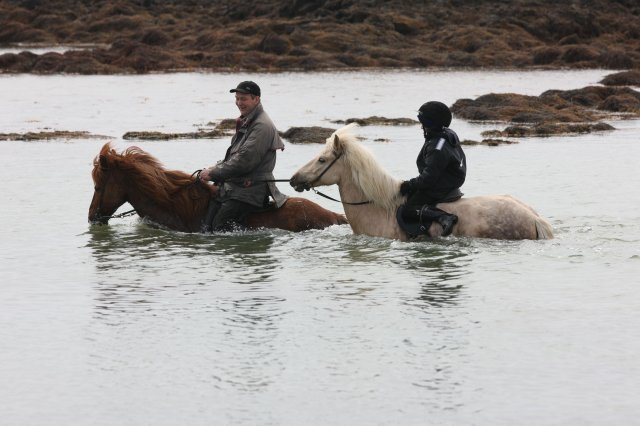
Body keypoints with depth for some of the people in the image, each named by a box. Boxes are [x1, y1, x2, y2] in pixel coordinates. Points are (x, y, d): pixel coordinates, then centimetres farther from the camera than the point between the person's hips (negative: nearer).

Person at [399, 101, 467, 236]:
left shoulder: (437, 148, -25)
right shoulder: (449, 135, 7)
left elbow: (428, 178, -26)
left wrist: (409, 185, -14)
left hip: (437, 191, -10)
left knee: (407, 211, -12)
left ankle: (443, 217, -29)